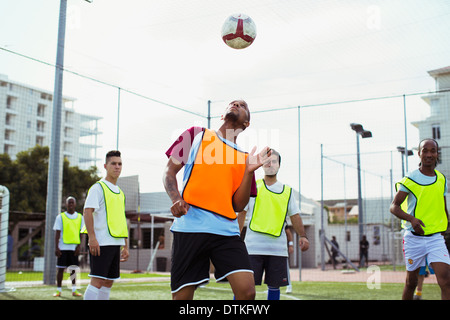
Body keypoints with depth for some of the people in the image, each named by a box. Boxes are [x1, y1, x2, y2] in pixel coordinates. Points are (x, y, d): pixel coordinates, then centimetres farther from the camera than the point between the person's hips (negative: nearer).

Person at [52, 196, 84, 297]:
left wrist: (78, 246, -3)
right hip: (63, 247, -2)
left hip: (74, 247, 2)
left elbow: (81, 233, 7)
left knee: (73, 269, 5)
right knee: (60, 269, 1)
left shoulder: (80, 217, 8)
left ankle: (74, 290, 9)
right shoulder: (60, 217, 3)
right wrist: (56, 247, -8)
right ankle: (58, 290, 8)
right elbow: (57, 233, 0)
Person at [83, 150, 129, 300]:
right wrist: (92, 237, -22)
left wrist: (126, 246, 19)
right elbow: (87, 212, -12)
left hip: (116, 243, 8)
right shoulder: (98, 187, -3)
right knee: (97, 281, -11)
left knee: (108, 282, 9)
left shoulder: (120, 192, 19)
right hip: (101, 243, -8)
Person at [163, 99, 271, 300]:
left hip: (227, 231, 2)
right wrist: (175, 197, -9)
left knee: (247, 291, -13)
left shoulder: (244, 158, 17)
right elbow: (169, 172, 10)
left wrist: (249, 171, -3)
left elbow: (238, 205, 10)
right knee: (182, 296, -1)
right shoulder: (197, 135, 13)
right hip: (190, 226, -2)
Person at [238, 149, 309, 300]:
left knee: (274, 286, 7)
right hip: (253, 246, -2)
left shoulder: (287, 191, 14)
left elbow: (294, 215, 14)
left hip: (278, 247, 3)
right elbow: (242, 212, 9)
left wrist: (302, 236, -1)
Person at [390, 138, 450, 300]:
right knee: (411, 282, 9)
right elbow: (394, 206, -8)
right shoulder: (410, 180, -5)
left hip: (436, 238, 3)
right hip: (414, 238, -2)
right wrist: (411, 219, -25)